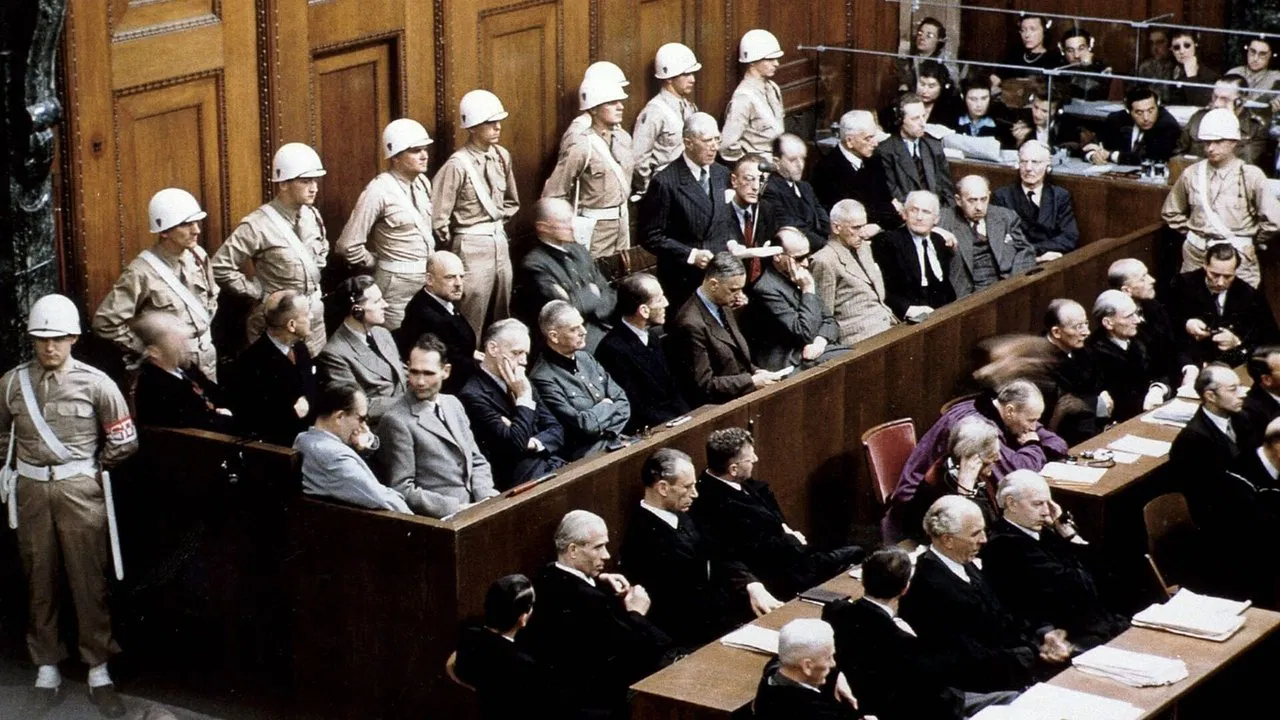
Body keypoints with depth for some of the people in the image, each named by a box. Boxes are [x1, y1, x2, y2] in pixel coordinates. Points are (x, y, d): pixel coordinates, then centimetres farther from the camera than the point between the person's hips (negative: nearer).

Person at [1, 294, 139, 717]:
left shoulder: (95, 383, -7)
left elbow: (124, 442, -1)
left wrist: (90, 472, 5)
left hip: (80, 491, -2)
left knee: (89, 581, 1)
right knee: (40, 580, 9)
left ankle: (99, 672, 9)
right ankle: (47, 669, 18)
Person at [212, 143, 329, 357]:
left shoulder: (312, 216, 3)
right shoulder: (259, 225, -19)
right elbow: (220, 267, -18)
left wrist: (314, 283, 11)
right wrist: (259, 293, -14)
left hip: (314, 317, 6)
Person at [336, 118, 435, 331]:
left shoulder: (422, 183, 3)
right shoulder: (380, 191, -18)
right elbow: (348, 245, -18)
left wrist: (431, 263, 14)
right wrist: (379, 265, -5)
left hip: (428, 277, 7)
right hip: (398, 282, -7)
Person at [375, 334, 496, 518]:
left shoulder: (453, 404, 14)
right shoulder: (396, 420, -9)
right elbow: (402, 490, -11)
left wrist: (487, 497, -1)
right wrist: (456, 507, -18)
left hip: (475, 504, 7)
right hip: (439, 516, -7)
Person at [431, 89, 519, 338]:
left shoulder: (502, 156, 3)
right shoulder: (458, 164, -17)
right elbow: (438, 215, -15)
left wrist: (499, 224, 12)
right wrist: (451, 246, -3)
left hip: (499, 241, 6)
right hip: (472, 245, -6)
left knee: (502, 316, 13)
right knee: (472, 319, 0)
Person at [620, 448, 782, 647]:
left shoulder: (679, 517, 4)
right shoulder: (647, 539, -24)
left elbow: (717, 558, 4)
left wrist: (752, 586, -13)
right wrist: (747, 597, -15)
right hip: (690, 632, -8)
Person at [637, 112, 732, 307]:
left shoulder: (722, 174, 8)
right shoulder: (665, 182, -12)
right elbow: (651, 236, -10)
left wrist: (730, 244, -1)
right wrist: (691, 255, -18)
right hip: (683, 281, -5)